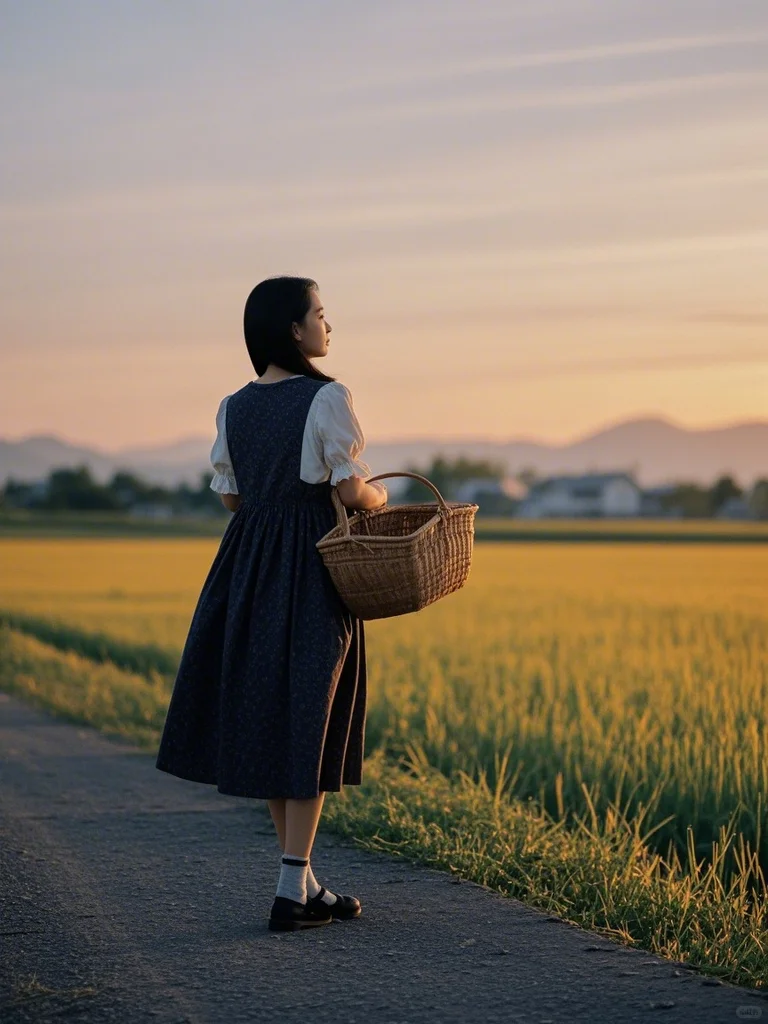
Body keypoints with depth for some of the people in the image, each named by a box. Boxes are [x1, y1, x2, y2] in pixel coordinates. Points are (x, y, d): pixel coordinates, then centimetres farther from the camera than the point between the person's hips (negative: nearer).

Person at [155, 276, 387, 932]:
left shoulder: (234, 407, 7)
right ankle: (293, 890, 0)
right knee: (309, 719, 0)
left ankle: (302, 879, 20)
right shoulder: (328, 398, -12)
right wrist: (379, 496, 6)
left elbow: (230, 496, 11)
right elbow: (352, 491, -15)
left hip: (248, 565, 6)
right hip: (311, 567, -6)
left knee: (266, 716, 12)